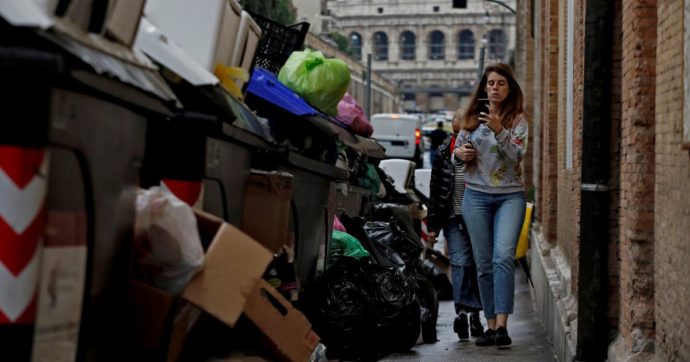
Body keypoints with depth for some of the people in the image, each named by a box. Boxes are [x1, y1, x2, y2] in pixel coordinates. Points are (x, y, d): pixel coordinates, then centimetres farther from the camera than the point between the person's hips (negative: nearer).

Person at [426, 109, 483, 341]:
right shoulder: (443, 154, 10)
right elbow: (435, 191, 13)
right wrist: (432, 225, 9)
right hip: (454, 219, 1)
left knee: (478, 264, 4)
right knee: (459, 263, -12)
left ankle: (474, 314, 14)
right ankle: (461, 310, -20)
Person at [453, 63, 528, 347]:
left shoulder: (518, 119, 1)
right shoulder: (472, 118, 9)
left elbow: (517, 154, -12)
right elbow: (457, 149, 17)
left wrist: (499, 130, -26)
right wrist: (459, 154, -6)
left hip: (510, 196, -3)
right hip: (476, 195, 3)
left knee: (503, 257, -20)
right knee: (484, 264, 4)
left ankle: (502, 325, -24)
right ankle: (490, 325, 11)